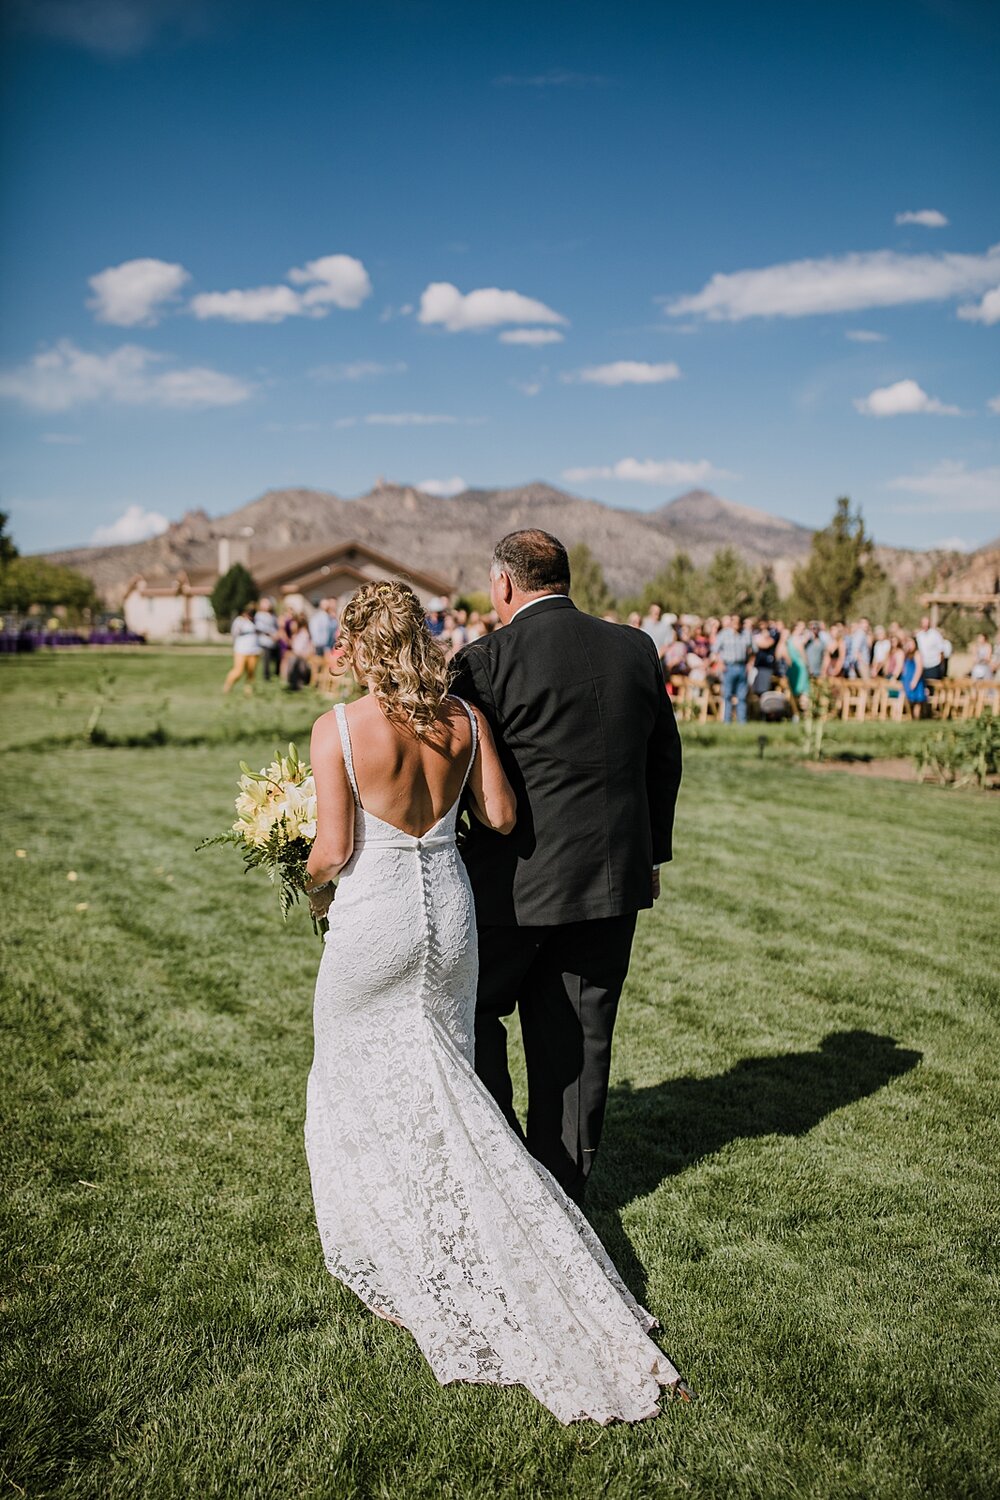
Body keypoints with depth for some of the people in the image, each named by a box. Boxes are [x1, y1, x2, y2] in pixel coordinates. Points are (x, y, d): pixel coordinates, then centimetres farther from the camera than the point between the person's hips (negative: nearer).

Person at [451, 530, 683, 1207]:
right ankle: (564, 1187, 27)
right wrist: (652, 852, 22)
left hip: (517, 881, -5)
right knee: (580, 1036, 14)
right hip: (614, 879, 5)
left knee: (474, 1008, 16)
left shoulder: (490, 659, -13)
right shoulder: (636, 649, 4)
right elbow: (665, 759, 11)